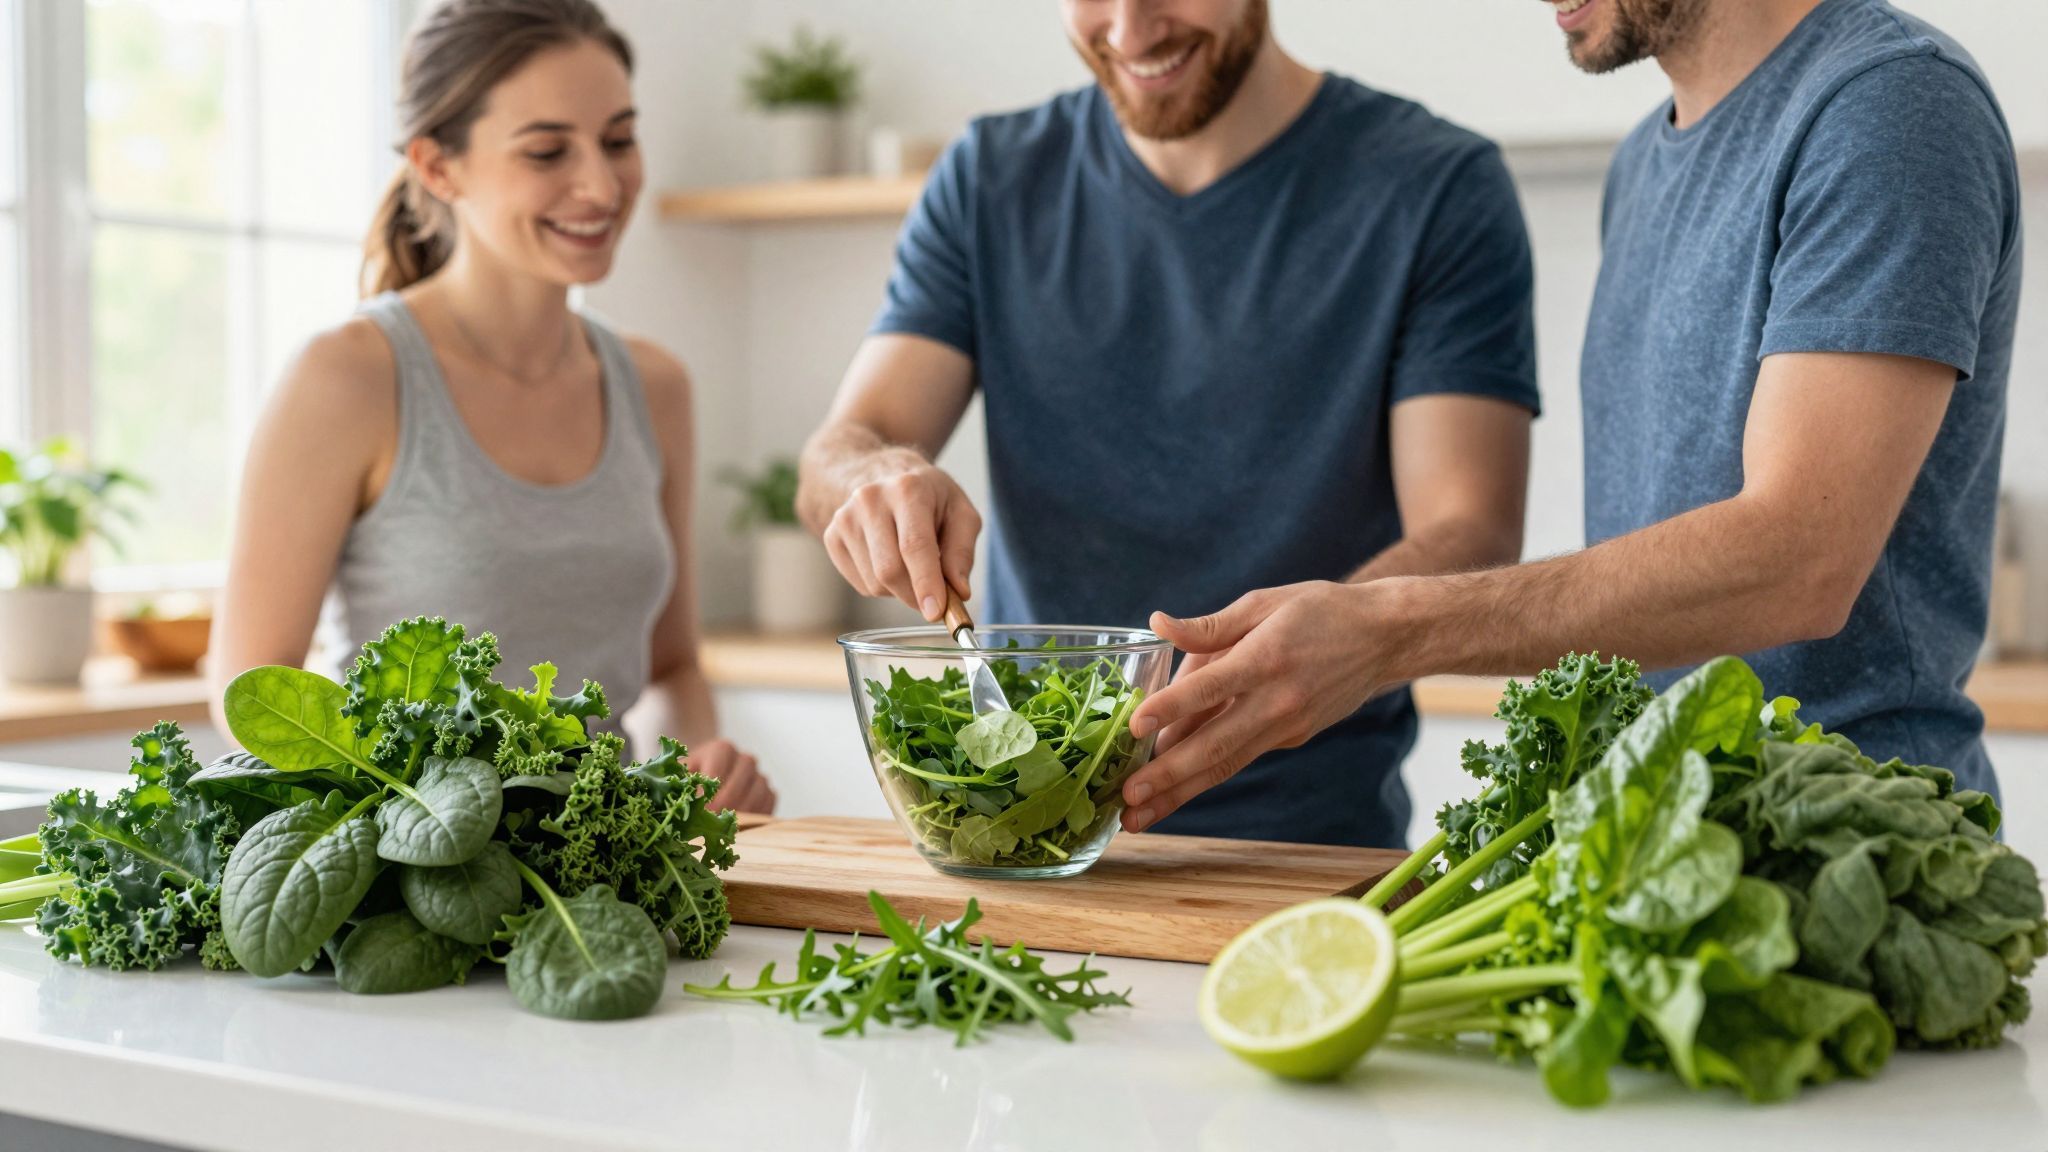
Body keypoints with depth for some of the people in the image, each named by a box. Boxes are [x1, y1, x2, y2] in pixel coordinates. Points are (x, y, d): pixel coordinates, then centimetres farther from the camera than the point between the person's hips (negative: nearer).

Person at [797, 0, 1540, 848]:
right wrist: (878, 479, -20)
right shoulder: (988, 181, 11)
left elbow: (1472, 541, -9)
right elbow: (833, 459, 4)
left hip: (1305, 840, -4)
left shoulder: (1435, 190, -1)